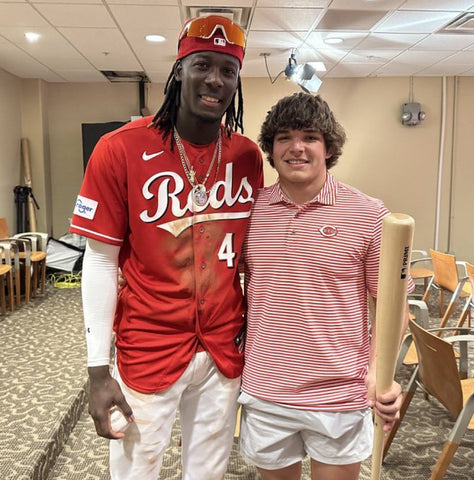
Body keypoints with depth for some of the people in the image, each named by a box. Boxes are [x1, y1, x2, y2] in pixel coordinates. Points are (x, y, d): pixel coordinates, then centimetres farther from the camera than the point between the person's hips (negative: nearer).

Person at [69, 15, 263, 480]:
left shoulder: (247, 155, -1)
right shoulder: (121, 148, -12)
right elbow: (101, 261, -9)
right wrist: (98, 370, -9)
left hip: (225, 348, 3)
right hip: (147, 349, -3)